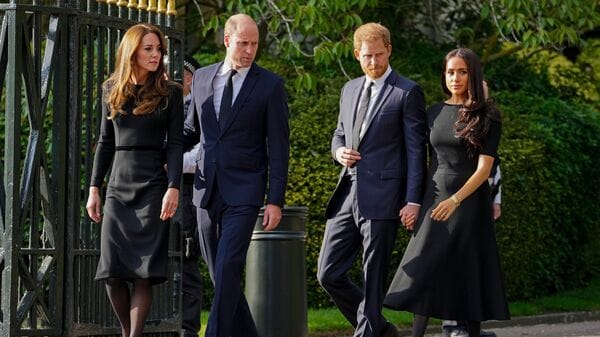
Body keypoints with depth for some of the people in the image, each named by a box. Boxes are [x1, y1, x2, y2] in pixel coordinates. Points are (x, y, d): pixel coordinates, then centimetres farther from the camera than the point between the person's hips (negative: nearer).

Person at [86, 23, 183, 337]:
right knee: (112, 271, -2)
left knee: (144, 270, -8)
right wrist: (94, 188, 9)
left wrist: (173, 188, -13)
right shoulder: (112, 90, 10)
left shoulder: (169, 93, 1)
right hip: (118, 185, 3)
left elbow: (176, 144, -2)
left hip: (153, 185, -3)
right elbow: (105, 142, 14)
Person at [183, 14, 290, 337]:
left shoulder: (270, 85, -3)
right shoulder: (202, 77, 9)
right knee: (219, 272, 9)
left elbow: (279, 148, -4)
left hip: (244, 192, -5)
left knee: (227, 270, -15)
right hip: (207, 189, 5)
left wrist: (276, 200, -9)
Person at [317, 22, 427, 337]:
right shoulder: (350, 89, 16)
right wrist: (339, 151, 2)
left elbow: (415, 149, -6)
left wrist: (413, 200, -13)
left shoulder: (407, 93, -4)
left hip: (382, 196, -7)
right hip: (347, 193, 7)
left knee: (373, 279, -2)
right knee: (329, 274, 6)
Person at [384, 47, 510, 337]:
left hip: (469, 201, -4)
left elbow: (485, 167, -12)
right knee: (423, 272, -3)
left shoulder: (487, 116, -4)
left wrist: (455, 200, -24)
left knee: (468, 275, -1)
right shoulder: (434, 113, 10)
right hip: (434, 201, 4)